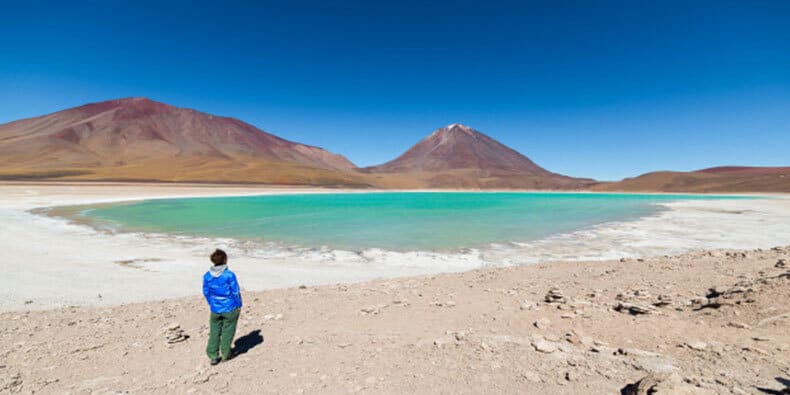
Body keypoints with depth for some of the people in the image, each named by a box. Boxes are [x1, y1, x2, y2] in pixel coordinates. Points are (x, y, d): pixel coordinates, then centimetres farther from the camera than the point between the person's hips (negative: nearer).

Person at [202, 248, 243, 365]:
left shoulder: (207, 276, -6)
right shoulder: (229, 275, -20)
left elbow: (206, 292, 5)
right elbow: (236, 292, -13)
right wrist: (239, 305, 1)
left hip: (215, 309, 4)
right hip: (230, 309, -3)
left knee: (214, 332, 16)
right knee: (227, 332, 12)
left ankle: (213, 356, 18)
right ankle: (225, 354, 24)